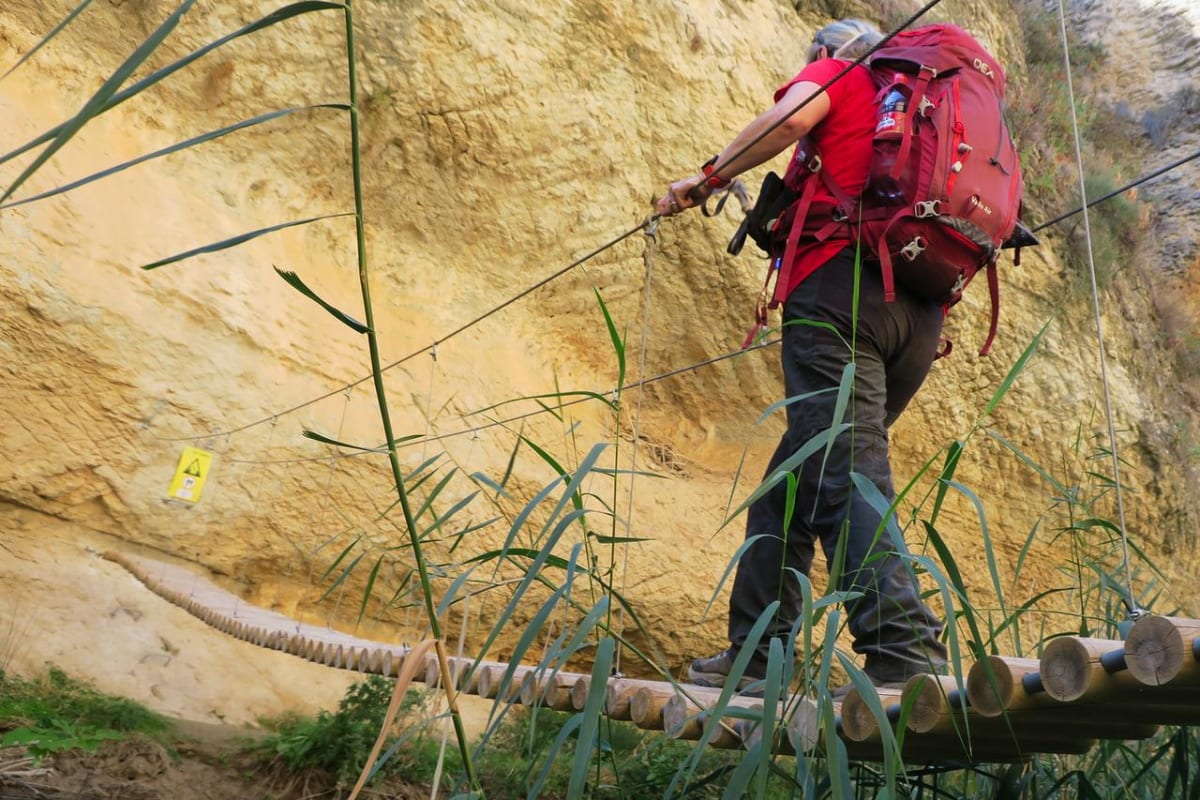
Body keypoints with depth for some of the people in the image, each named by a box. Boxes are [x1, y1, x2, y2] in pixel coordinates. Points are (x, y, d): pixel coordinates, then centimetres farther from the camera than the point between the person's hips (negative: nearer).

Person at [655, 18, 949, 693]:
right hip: (921, 313, 7)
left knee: (844, 474, -16)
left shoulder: (838, 72, 14)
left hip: (839, 284, -7)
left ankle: (905, 652, -26)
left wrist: (709, 177, 0)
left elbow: (792, 116, -10)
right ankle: (757, 652, 14)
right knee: (793, 477, 11)